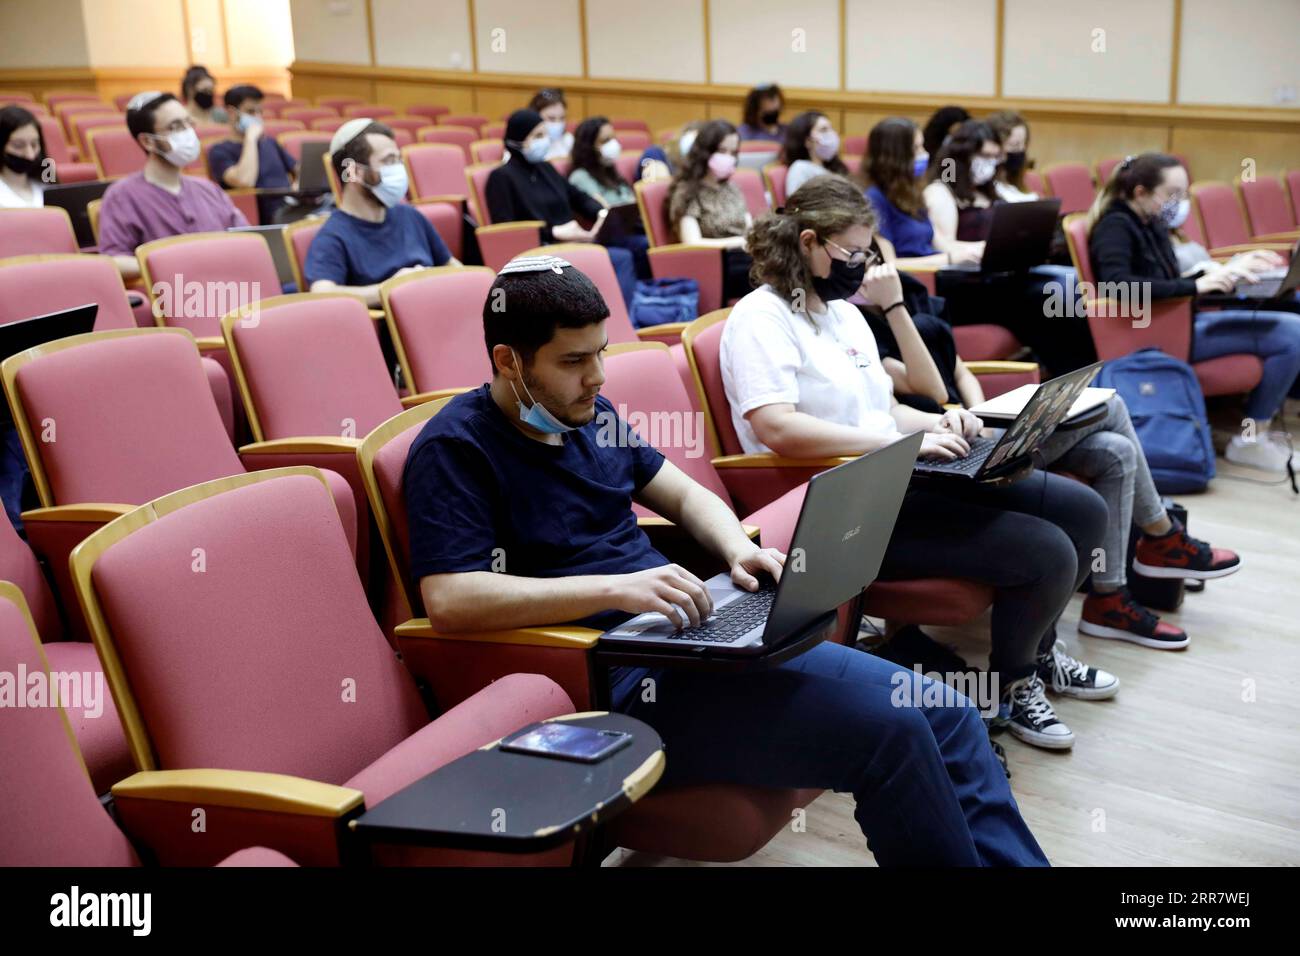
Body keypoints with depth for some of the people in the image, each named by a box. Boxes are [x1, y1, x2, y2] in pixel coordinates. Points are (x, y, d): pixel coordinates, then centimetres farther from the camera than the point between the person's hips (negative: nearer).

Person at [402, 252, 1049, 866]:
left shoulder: (588, 415, 16)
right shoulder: (455, 449, -8)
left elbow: (685, 495, 24)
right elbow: (450, 600, -21)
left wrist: (737, 549, 1)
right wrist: (616, 588, -26)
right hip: (621, 680, -8)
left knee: (948, 715, -2)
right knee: (890, 727, -22)